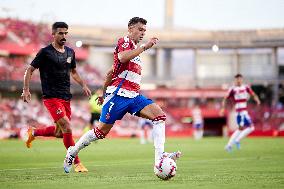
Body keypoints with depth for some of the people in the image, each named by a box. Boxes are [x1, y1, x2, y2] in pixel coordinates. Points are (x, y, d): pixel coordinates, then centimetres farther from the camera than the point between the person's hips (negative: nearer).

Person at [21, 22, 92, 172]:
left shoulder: (70, 52, 11)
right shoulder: (45, 52, -7)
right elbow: (30, 70, -1)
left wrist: (83, 85, 12)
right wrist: (26, 90, -10)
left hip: (66, 97, 7)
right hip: (51, 97, -7)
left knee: (59, 132, 11)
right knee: (67, 128, -17)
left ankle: (33, 133, 38)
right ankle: (76, 163, -8)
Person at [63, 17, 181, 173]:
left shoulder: (134, 49, 24)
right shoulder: (124, 41, -3)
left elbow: (111, 72, 28)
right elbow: (122, 57, -29)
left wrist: (104, 93, 30)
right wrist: (144, 47, -26)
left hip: (133, 96, 8)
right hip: (119, 94, -8)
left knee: (159, 115, -12)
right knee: (102, 130, -1)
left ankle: (159, 156, -20)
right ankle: (72, 152, 18)